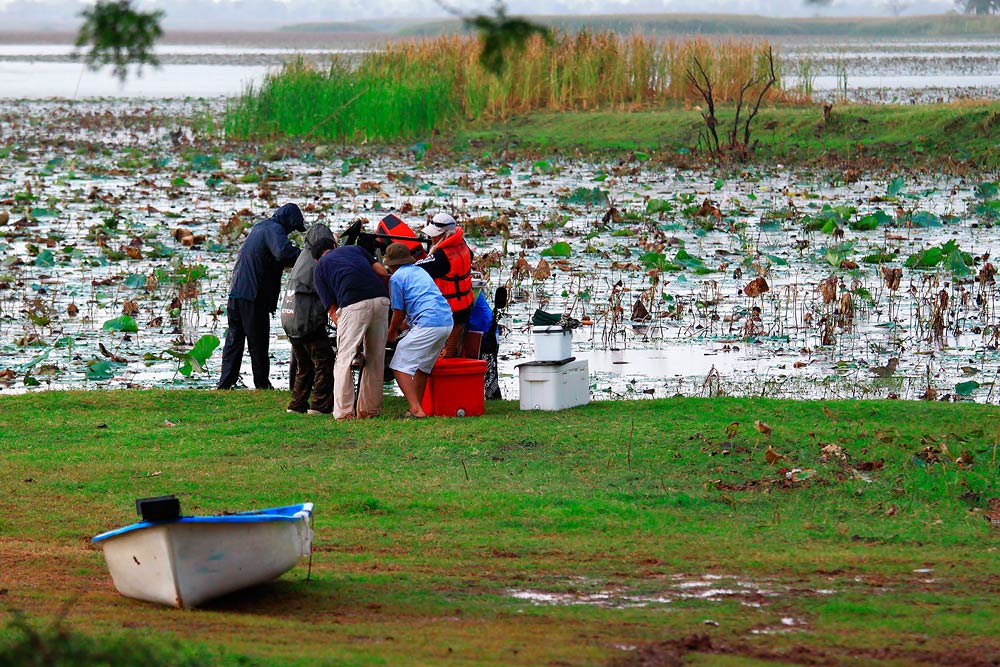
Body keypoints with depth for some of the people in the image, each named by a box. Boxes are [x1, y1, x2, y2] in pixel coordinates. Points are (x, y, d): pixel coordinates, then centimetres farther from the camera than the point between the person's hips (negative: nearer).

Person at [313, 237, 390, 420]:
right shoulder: (355, 249, 32)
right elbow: (383, 274, 18)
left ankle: (344, 412, 0)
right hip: (381, 299, 4)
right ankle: (370, 410, 20)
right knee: (376, 359, 14)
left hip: (353, 303, -4)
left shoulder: (320, 269, 24)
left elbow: (332, 310, 17)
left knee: (344, 359, 5)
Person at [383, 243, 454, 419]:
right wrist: (401, 326, 44)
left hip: (428, 325, -9)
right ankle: (417, 408, 21)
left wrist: (391, 333, 24)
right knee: (422, 366, 22)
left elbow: (399, 313, 5)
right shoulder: (420, 272, 27)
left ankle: (416, 409, -16)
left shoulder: (396, 278, 3)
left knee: (400, 367, -5)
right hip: (447, 322, 9)